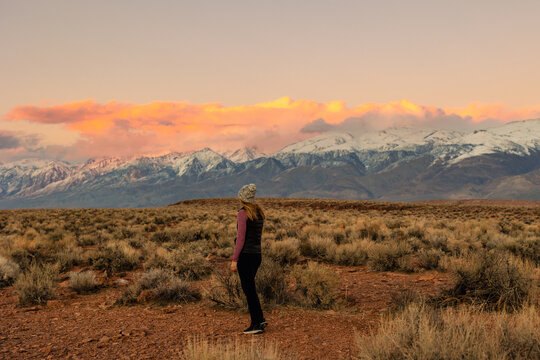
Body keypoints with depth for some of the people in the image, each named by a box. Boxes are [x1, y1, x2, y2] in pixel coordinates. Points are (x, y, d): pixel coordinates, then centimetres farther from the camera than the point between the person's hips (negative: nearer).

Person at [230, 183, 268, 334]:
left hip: (245, 255, -8)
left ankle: (256, 324, 5)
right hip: (257, 254, 8)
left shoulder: (243, 213, -13)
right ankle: (260, 319, 18)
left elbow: (241, 238, -17)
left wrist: (234, 260, -14)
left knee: (249, 289, 0)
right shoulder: (259, 212, 11)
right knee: (249, 287, 19)